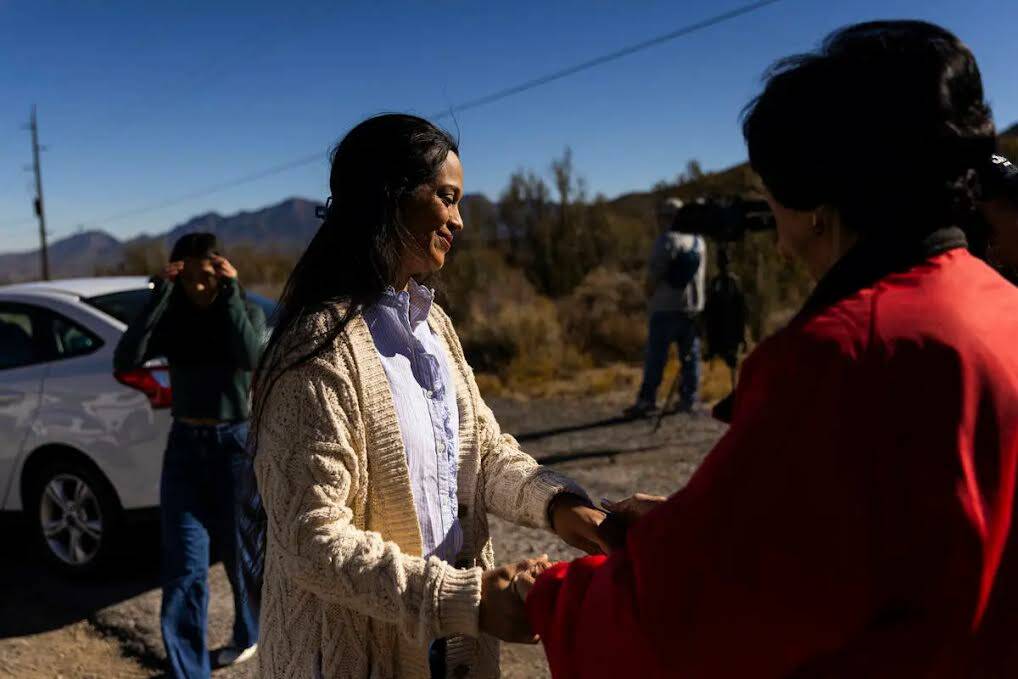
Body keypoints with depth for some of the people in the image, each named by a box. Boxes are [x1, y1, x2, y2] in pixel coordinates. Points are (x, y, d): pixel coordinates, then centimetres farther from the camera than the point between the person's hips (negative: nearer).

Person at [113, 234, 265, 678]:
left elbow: (250, 359, -25)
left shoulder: (248, 313, -3)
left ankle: (248, 634, 38)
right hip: (184, 446, 2)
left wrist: (230, 294, -22)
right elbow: (124, 360, -17)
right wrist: (158, 296, -20)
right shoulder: (171, 320, 1)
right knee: (184, 567, -3)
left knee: (239, 550, 13)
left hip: (235, 444, -2)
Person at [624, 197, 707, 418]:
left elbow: (653, 275, -13)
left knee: (656, 356, -3)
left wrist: (649, 298, 2)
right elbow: (701, 275, 14)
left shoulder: (667, 240, -11)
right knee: (690, 356, 9)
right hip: (693, 307, 6)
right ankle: (688, 400, 11)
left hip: (666, 307, -6)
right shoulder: (699, 241, 10)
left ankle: (647, 400, -2)